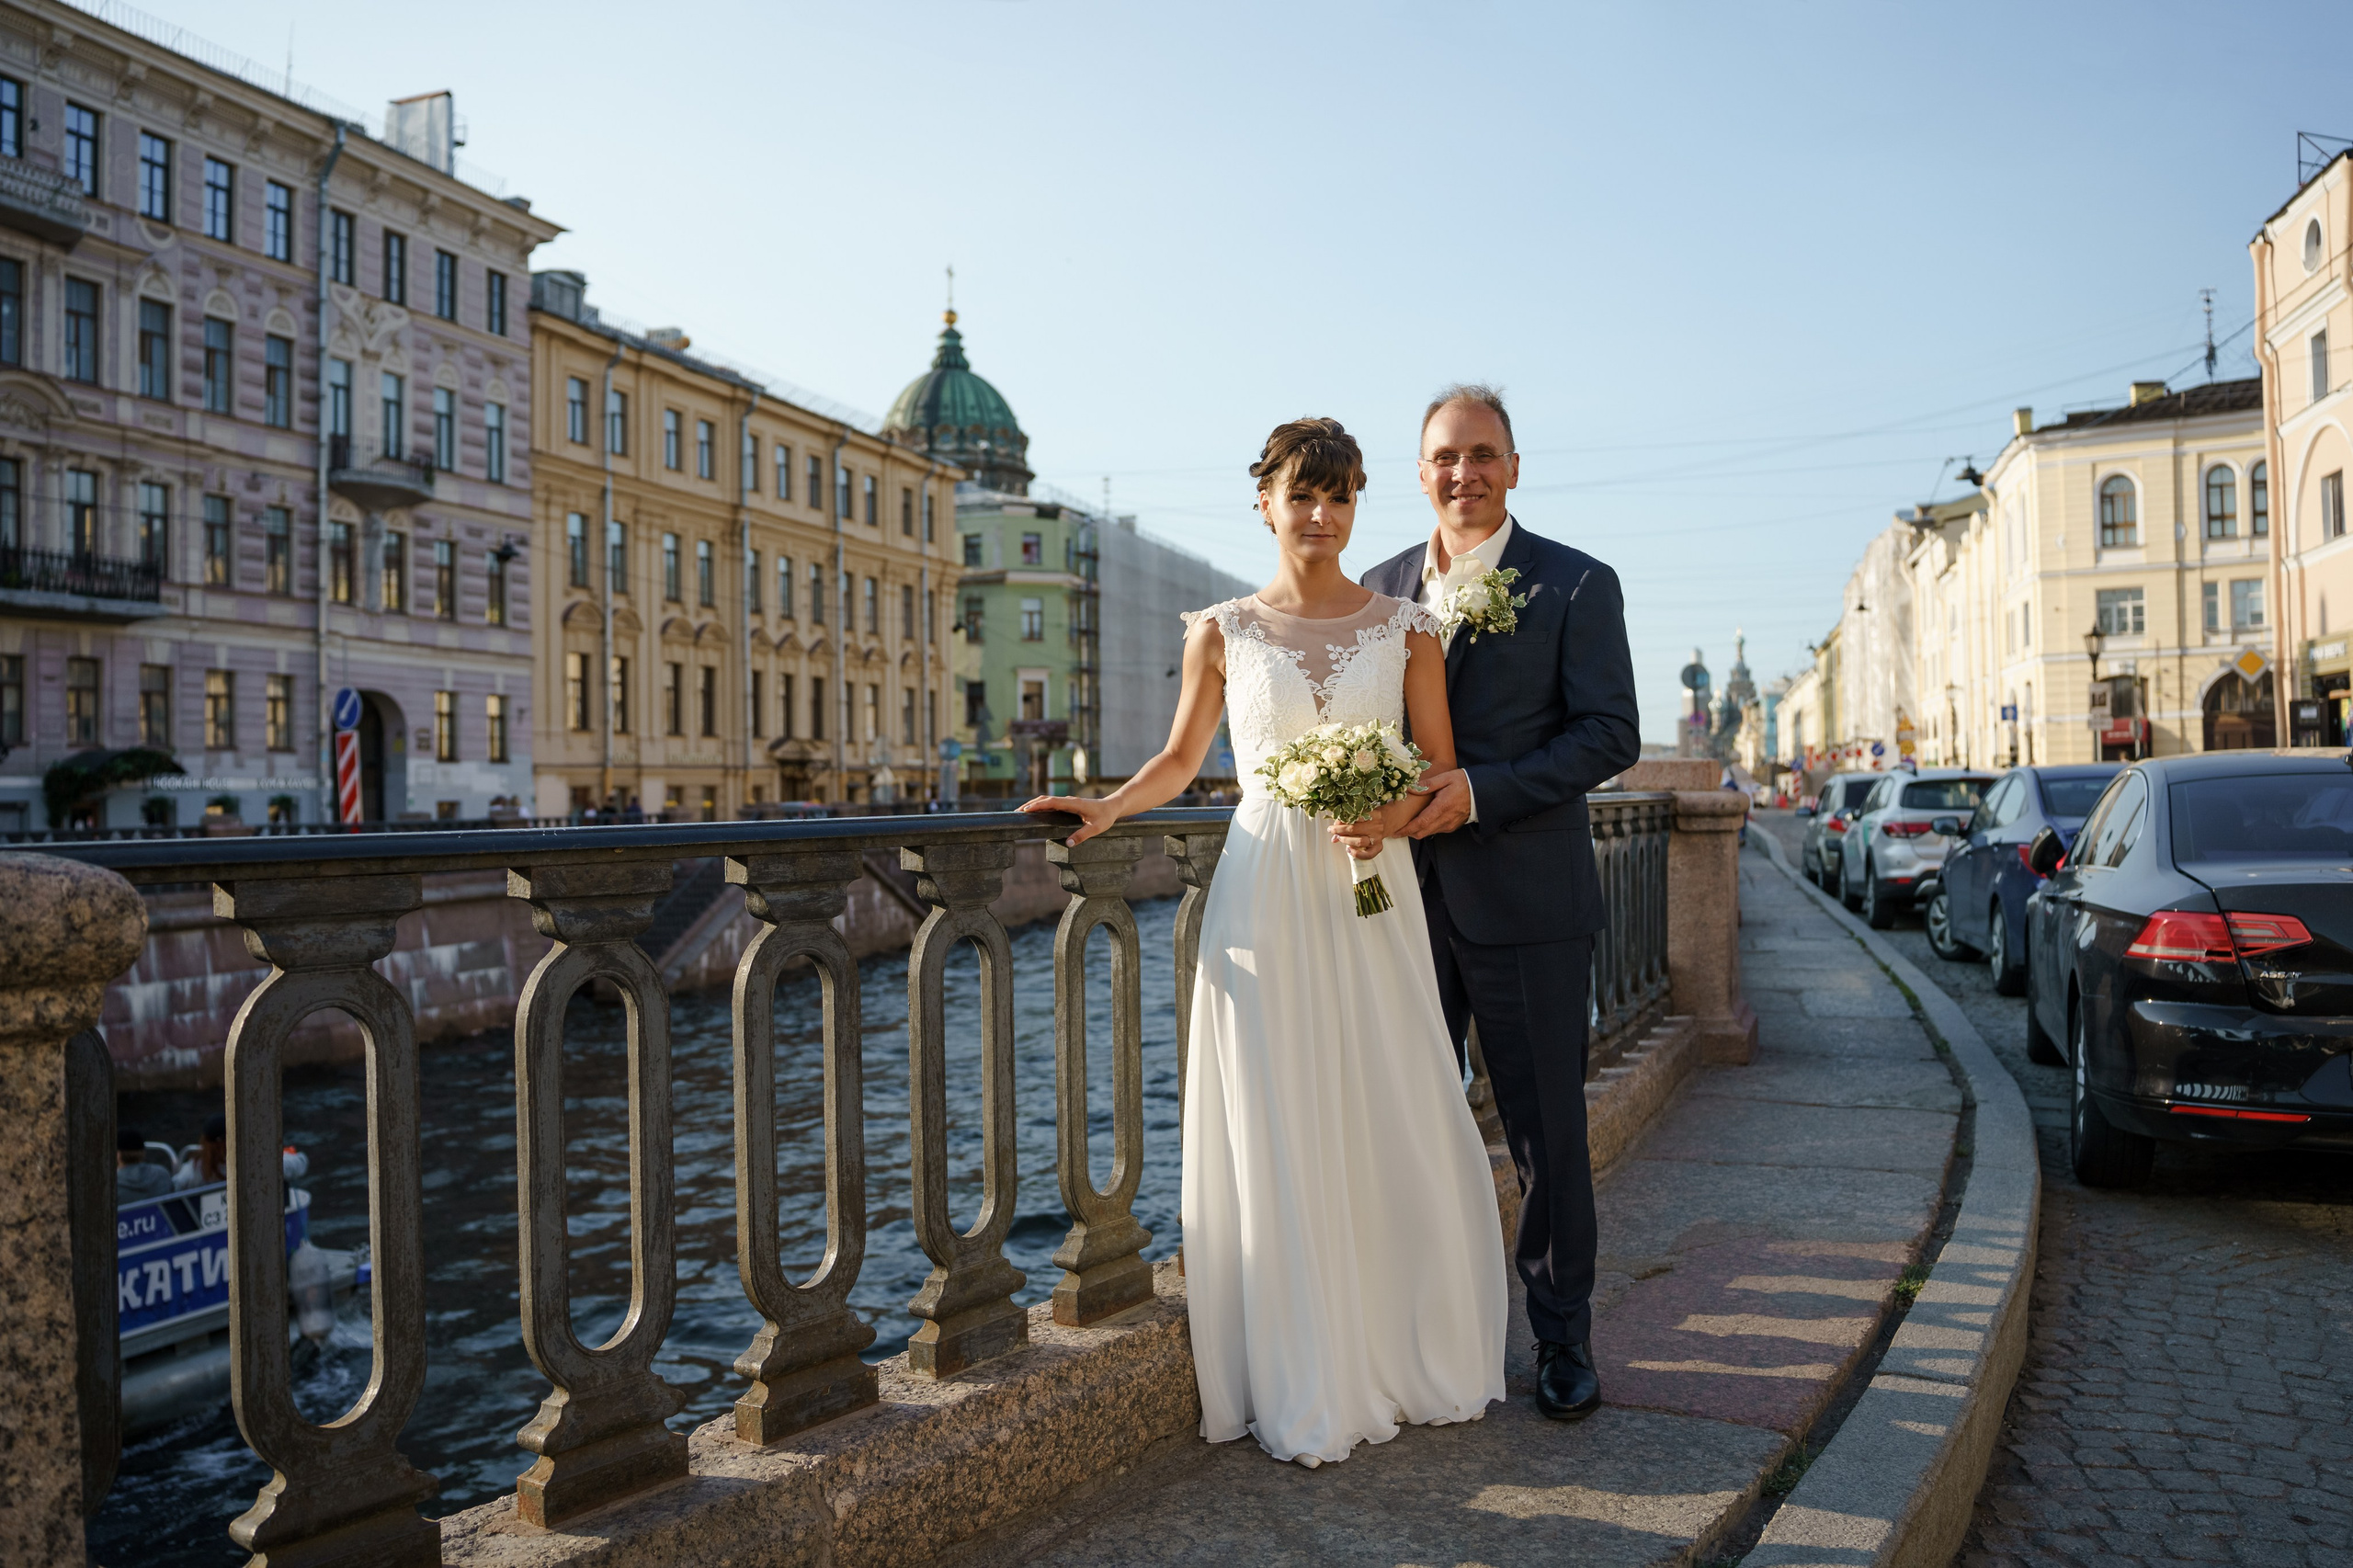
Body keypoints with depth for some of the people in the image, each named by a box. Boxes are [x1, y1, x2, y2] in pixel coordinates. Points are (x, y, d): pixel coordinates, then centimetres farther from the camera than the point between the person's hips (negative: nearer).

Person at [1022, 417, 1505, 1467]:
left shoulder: (1406, 629, 7)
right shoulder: (1222, 632, 7)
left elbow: (1442, 770, 8)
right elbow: (1180, 761, 13)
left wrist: (1397, 810, -13)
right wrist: (1107, 806, -4)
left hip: (1374, 897, 1)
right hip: (1265, 896, 0)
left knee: (1398, 1131, 4)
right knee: (1276, 1138, 2)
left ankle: (1417, 1356, 26)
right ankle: (1305, 1396, 16)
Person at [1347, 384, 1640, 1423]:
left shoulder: (1576, 585, -1)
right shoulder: (1381, 587, 11)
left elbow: (1609, 734, -8)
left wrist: (1480, 790, -19)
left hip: (1525, 901, -3)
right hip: (1405, 896, 4)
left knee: (1547, 1132, 7)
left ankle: (1563, 1342, 23)